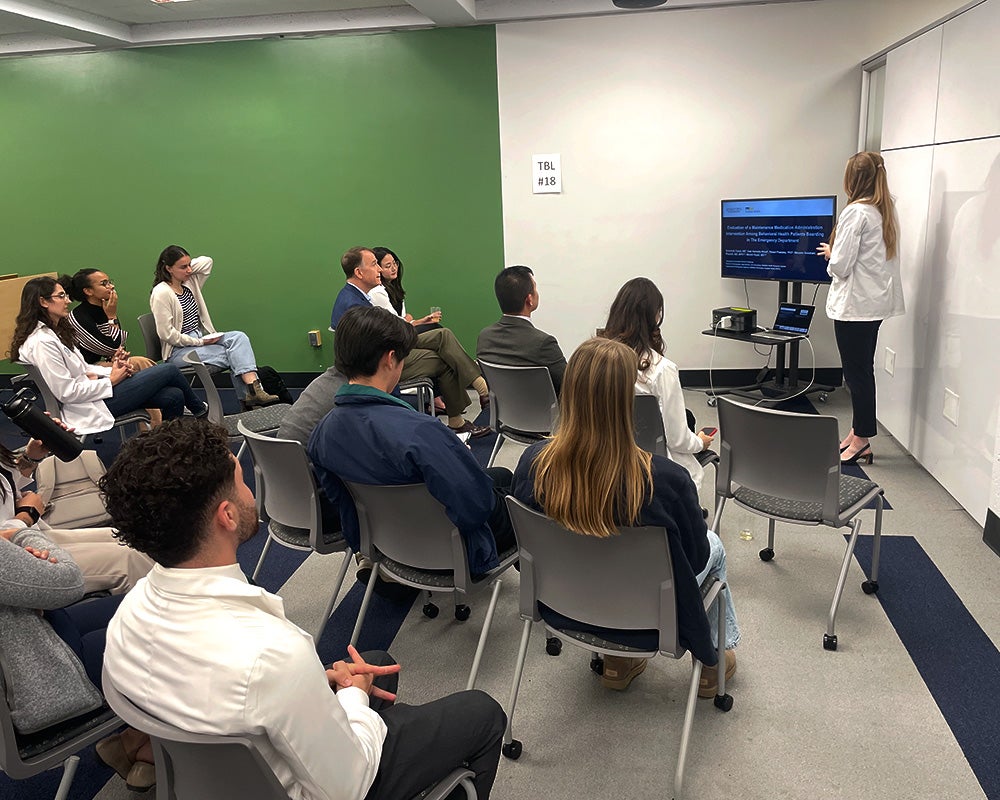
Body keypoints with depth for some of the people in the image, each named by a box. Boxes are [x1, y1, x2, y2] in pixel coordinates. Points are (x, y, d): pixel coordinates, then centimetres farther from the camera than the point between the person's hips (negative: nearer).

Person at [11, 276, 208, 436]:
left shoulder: (53, 332, 11)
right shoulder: (42, 342, -21)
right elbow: (66, 392, -22)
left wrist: (111, 370, 0)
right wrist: (110, 380, -14)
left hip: (92, 389, 10)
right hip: (91, 407, -10)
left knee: (174, 396, -5)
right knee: (169, 370, -6)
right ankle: (199, 409, 24)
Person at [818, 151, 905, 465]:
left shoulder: (856, 212, -16)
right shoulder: (886, 211, 10)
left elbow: (840, 266, -18)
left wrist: (830, 252, 2)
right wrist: (838, 253, 13)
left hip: (855, 304, -9)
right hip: (876, 301, 9)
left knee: (857, 373, 0)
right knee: (863, 370, 16)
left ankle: (861, 440, 10)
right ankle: (859, 434, 26)